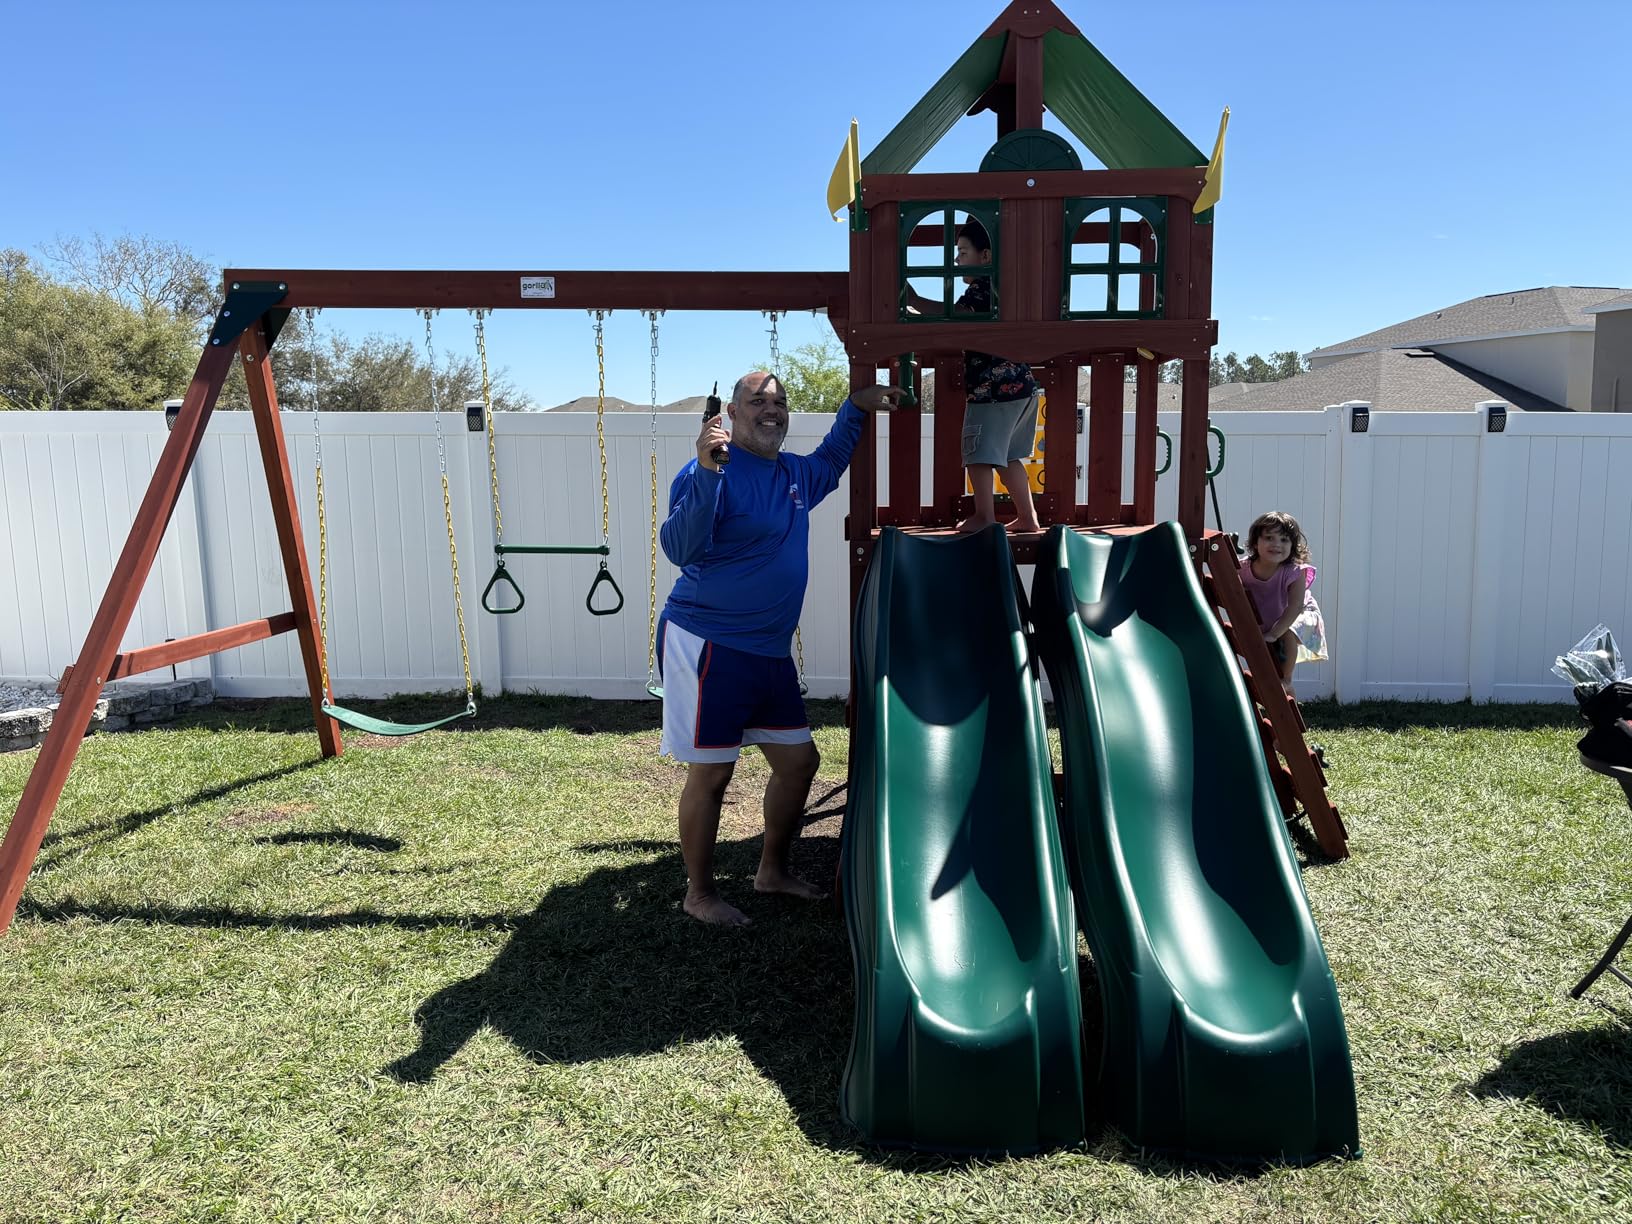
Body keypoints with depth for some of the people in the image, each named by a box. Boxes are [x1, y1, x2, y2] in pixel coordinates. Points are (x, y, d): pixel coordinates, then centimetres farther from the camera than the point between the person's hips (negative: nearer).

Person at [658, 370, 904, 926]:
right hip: (708, 647, -8)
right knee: (711, 772, -1)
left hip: (770, 651, 8)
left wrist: (856, 407, 26)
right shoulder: (711, 472, -13)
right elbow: (679, 548, -27)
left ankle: (773, 870, 32)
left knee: (799, 760, 13)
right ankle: (699, 893, 16)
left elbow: (828, 462, 36)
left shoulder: (795, 474, 11)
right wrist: (706, 471, -37)